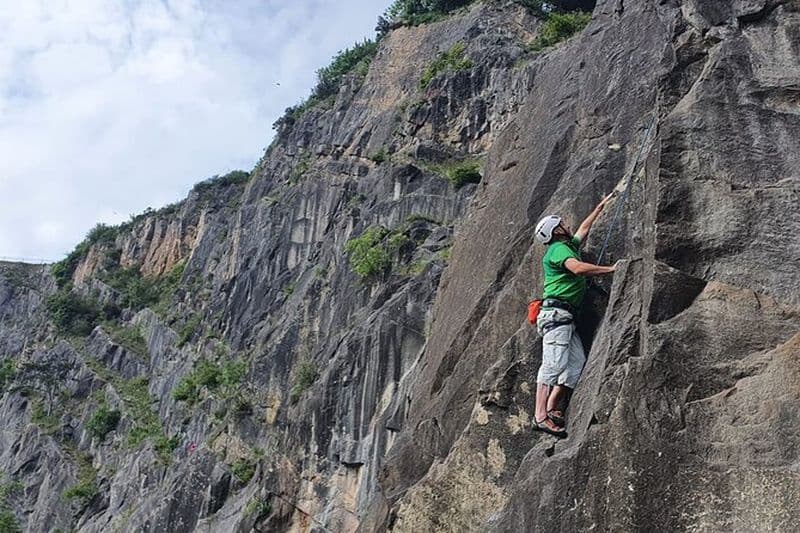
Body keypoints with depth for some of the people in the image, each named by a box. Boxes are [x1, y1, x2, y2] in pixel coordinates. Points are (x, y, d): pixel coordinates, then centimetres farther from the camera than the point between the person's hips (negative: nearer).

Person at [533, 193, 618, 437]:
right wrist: (611, 269, -15)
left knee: (577, 363, -1)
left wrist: (601, 206, 47)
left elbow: (584, 228, 41)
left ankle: (552, 407, -3)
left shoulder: (569, 246, 25)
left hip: (565, 317, 10)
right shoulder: (558, 248, -5)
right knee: (553, 364, -17)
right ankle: (541, 415, -22)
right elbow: (578, 268, -22)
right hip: (556, 313, -10)